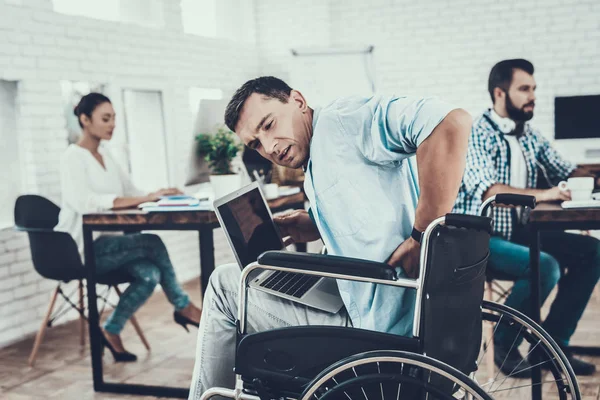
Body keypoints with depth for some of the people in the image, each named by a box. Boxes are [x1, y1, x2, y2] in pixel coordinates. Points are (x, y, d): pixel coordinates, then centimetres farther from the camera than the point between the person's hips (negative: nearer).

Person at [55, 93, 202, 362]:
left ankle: (111, 331, -4)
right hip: (82, 248, -7)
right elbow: (84, 201, -29)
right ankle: (183, 307, -3)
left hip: (105, 243, 7)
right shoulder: (73, 157, -11)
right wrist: (142, 199, -35)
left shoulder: (105, 155, 14)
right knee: (151, 243, -22)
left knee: (150, 274, -19)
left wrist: (156, 196, -10)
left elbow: (130, 192, 14)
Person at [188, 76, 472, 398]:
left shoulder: (338, 120, -13)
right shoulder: (318, 173, 16)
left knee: (225, 286, 3)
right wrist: (319, 229, 9)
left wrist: (423, 237, -27)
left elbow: (452, 123, -27)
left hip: (382, 327, -10)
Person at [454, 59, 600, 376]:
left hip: (519, 233, 8)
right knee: (546, 267, -29)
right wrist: (540, 194, -31)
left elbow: (565, 171, 18)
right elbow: (486, 190, -25)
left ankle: (553, 342, 2)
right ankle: (504, 346, -6)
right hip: (481, 239, -8)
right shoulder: (478, 134, -12)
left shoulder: (529, 135, 13)